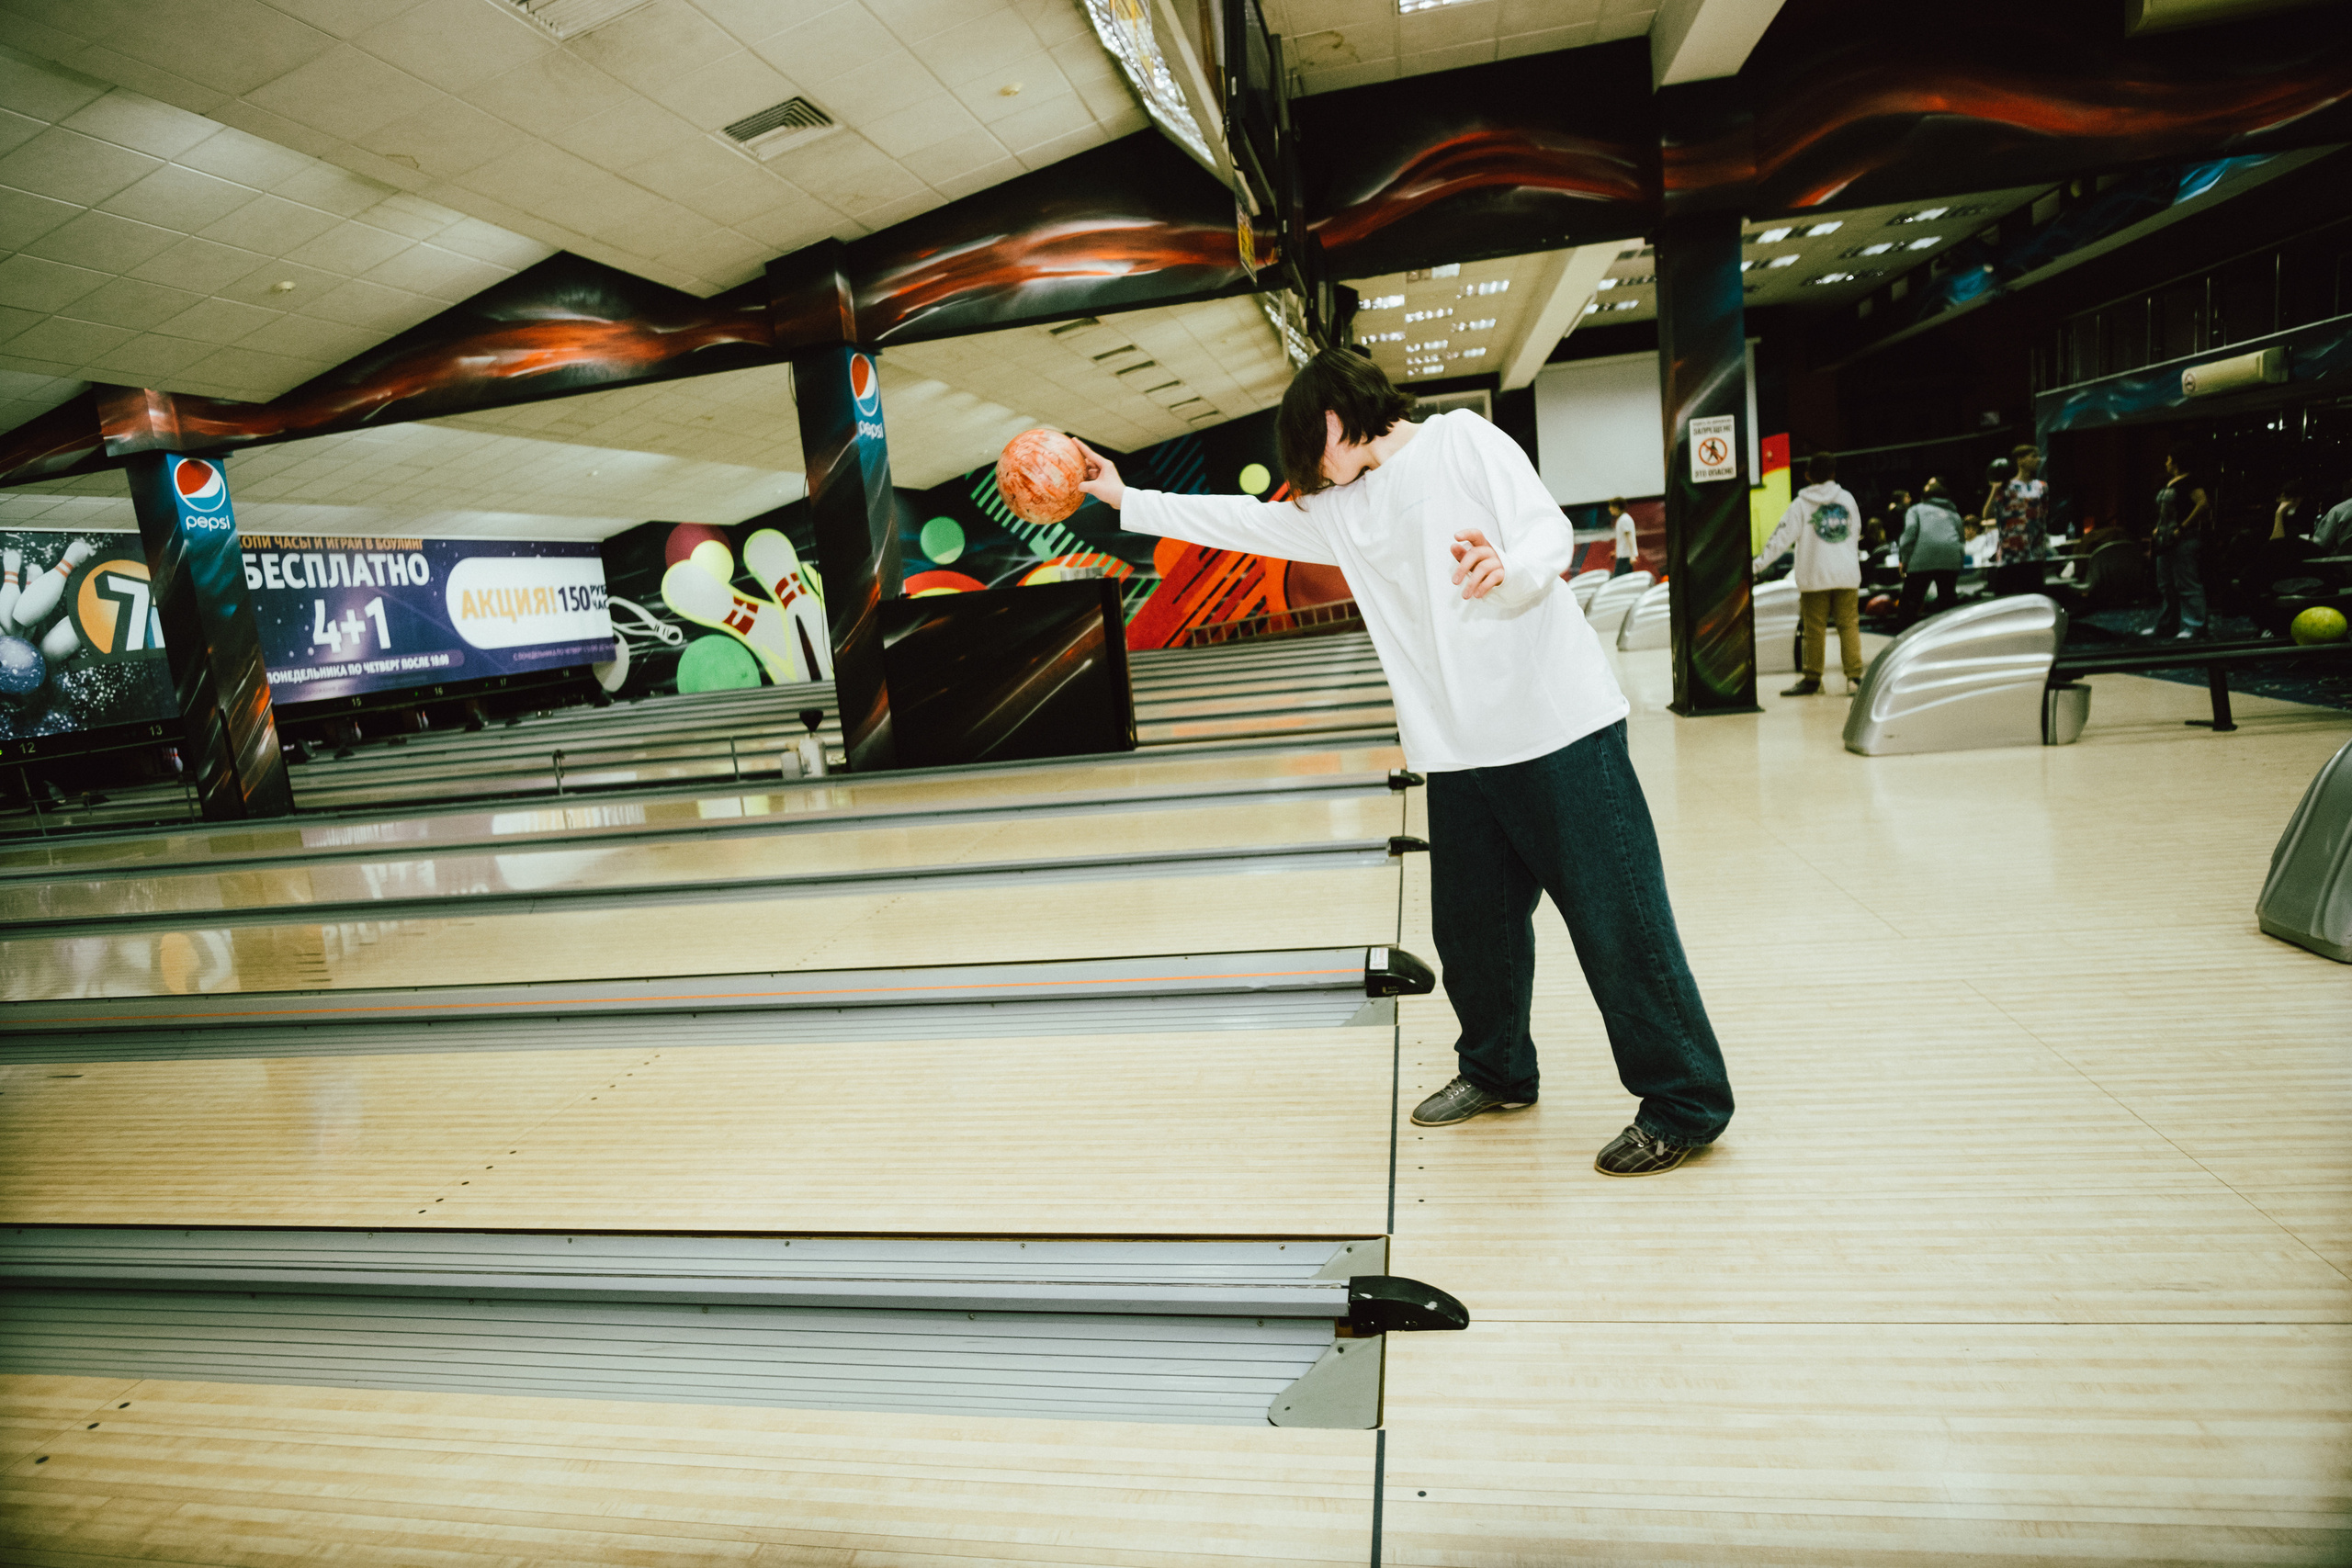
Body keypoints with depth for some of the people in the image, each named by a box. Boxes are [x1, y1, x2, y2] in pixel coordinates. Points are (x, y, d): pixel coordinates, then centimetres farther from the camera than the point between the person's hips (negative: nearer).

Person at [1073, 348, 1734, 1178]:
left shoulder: (1462, 438, 1)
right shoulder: (1339, 510, 17)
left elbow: (1551, 531, -8)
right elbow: (1243, 522, 22)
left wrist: (1509, 568, -30)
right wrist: (1127, 501, 23)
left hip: (1556, 725, -6)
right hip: (1459, 750, 7)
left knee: (1618, 919, -2)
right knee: (1472, 923, 13)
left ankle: (1685, 1105, 10)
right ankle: (1498, 1072, 35)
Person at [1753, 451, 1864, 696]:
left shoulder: (1801, 504, -3)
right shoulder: (1847, 499, 8)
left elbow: (1782, 537, -7)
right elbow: (1856, 532, 18)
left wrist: (1759, 563, -4)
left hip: (1814, 577, -2)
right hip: (1847, 575, 3)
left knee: (1814, 630, 2)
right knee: (1849, 625, 3)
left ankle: (1812, 678, 8)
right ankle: (1854, 678, -3)